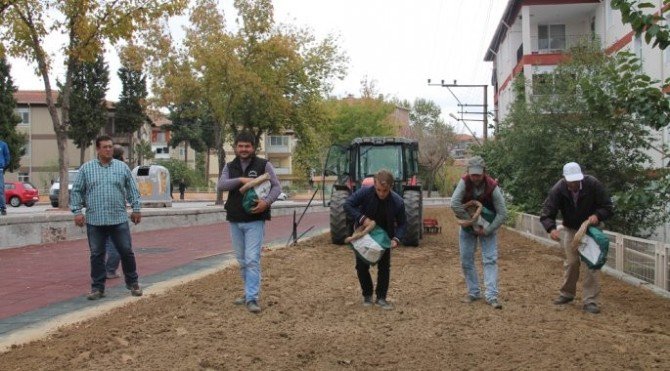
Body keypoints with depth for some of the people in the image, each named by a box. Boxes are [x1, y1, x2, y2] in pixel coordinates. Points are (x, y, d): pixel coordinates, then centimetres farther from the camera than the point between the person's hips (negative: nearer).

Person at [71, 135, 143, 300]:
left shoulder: (122, 167, 7)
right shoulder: (86, 168, 5)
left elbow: (132, 190, 10)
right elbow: (77, 191, 6)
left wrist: (136, 209, 5)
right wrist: (77, 211, -1)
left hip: (119, 219, 0)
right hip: (95, 221, 0)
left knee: (126, 252, 3)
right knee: (97, 255, 5)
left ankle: (132, 283, 19)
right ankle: (97, 287, 15)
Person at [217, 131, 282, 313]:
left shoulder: (264, 165, 0)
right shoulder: (230, 167, 9)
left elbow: (277, 186, -3)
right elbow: (220, 185, -7)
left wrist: (267, 201, -22)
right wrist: (241, 180, -22)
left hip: (255, 220, -4)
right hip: (235, 221, 5)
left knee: (252, 259, -12)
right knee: (242, 261, 13)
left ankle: (252, 298, -11)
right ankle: (249, 293, 26)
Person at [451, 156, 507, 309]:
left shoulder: (492, 187, -24)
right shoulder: (464, 182, -21)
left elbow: (502, 213, -20)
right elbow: (454, 204, -31)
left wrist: (487, 230, -23)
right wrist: (473, 223, -28)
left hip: (487, 227, -2)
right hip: (467, 226, 2)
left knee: (490, 260, -9)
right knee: (466, 261, 4)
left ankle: (491, 295, -10)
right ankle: (474, 293, 16)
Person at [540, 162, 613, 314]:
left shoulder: (593, 184, -27)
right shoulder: (558, 190, -25)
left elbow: (608, 207, -17)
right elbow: (546, 213, -27)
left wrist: (597, 215, -38)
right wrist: (551, 228, -47)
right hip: (570, 229, 1)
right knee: (571, 262, 7)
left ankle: (590, 301, -3)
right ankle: (567, 294, 27)